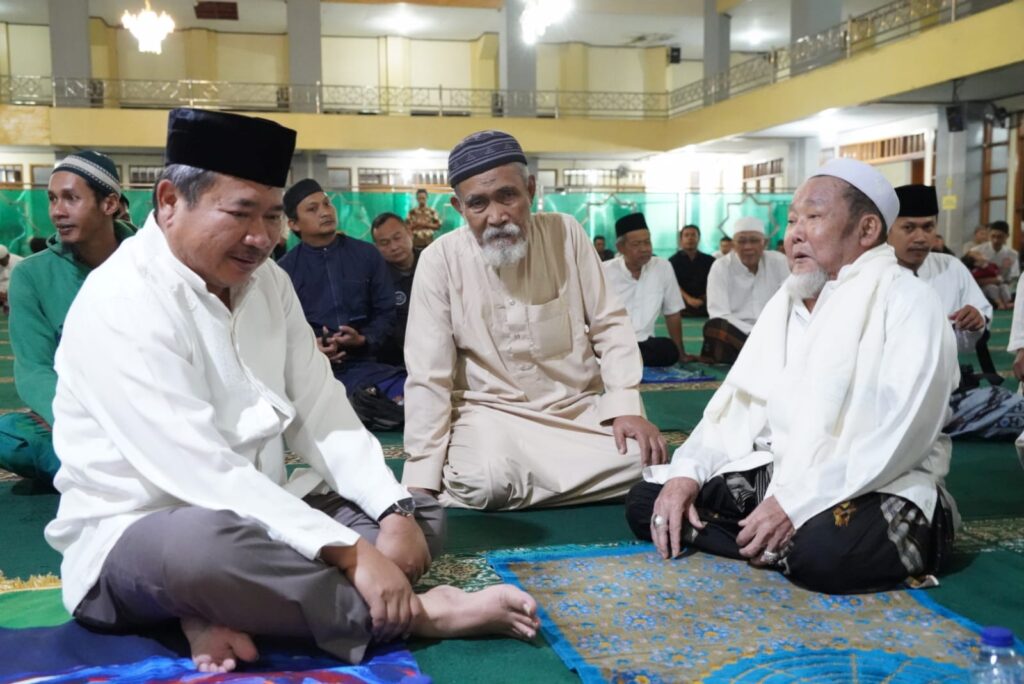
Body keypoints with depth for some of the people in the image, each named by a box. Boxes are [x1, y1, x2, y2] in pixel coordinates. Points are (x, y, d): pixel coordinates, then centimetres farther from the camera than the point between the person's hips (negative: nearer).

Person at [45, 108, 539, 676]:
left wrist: (396, 510, -14)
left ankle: (229, 614, -17)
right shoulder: (121, 302, -21)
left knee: (421, 513, 2)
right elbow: (202, 471, -30)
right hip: (132, 539, -8)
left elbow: (321, 417, 1)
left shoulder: (267, 282, 3)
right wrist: (351, 553, -32)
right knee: (205, 543, -40)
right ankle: (412, 613, -19)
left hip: (252, 517, 8)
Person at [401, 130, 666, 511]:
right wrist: (421, 482, -15)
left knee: (647, 462, -21)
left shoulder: (566, 234, -3)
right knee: (486, 484, -34)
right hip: (492, 414, -3)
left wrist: (626, 406, -13)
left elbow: (609, 325, 2)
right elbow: (429, 378, -10)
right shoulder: (440, 261, -9)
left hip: (582, 407, 4)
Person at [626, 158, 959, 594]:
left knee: (826, 553, -40)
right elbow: (736, 403, 13)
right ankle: (800, 550, -10)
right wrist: (687, 471, -5)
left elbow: (899, 434, -21)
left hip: (877, 487, -8)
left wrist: (795, 504, -27)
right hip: (775, 472, 8)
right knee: (646, 504, -6)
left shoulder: (906, 301, -10)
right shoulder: (785, 303, 14)